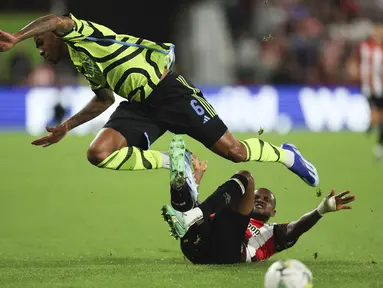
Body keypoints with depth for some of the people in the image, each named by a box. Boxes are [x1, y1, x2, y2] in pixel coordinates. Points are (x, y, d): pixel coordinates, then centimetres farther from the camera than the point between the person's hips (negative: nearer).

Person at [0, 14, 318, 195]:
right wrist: (66, 126, 28)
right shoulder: (79, 61, 22)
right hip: (140, 105, 8)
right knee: (98, 153, -15)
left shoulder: (79, 34, -5)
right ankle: (172, 163, -5)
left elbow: (57, 20, -29)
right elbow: (104, 99, 35)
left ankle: (287, 154, 21)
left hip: (167, 89, -8)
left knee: (233, 150, -8)